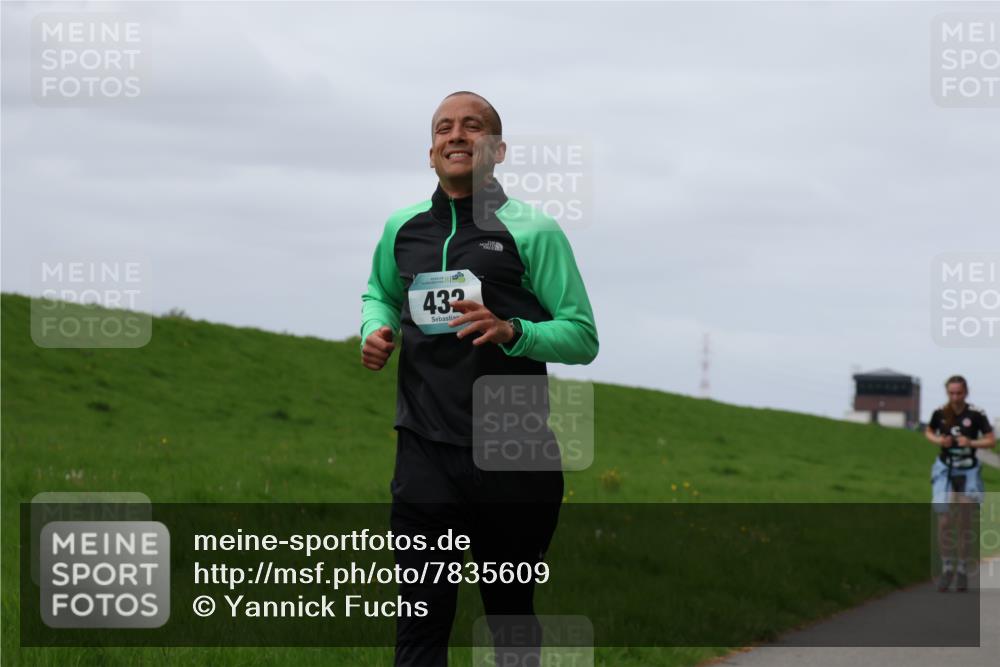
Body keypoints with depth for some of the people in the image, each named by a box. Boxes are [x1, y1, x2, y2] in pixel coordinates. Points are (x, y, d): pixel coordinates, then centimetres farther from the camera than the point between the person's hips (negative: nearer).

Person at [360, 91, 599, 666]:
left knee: (511, 614, 11)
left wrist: (510, 331, -21)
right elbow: (380, 293, 30)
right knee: (421, 620, -3)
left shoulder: (534, 231, -3)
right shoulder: (403, 229, 10)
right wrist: (375, 330, 7)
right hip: (426, 454, 3)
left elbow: (584, 336, -4)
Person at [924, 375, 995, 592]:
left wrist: (971, 442, -23)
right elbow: (929, 432, 12)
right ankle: (947, 568, 13)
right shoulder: (940, 413, -6)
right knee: (944, 523, -4)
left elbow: (991, 440, -7)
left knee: (965, 525, 5)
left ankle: (963, 571, 17)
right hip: (945, 470, 1)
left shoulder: (976, 415, -12)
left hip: (968, 472, -1)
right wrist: (938, 440, -9)